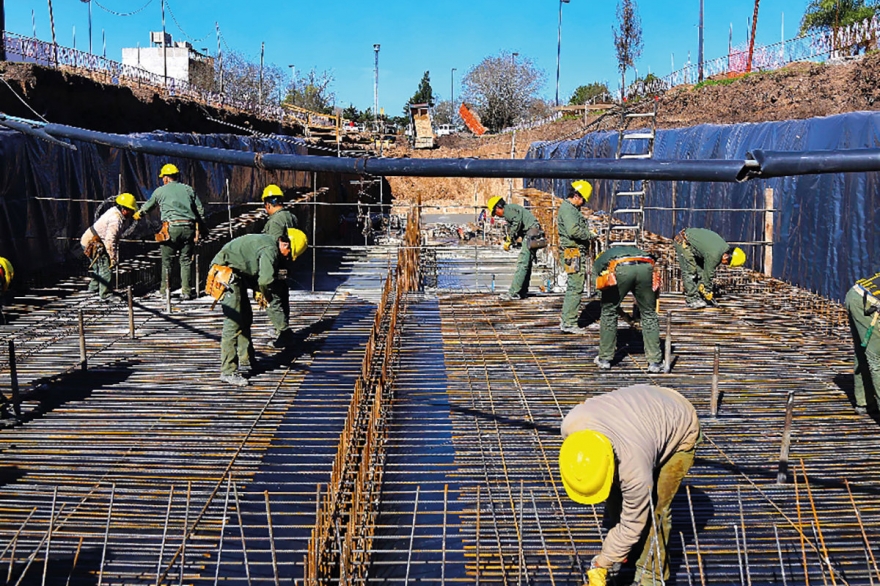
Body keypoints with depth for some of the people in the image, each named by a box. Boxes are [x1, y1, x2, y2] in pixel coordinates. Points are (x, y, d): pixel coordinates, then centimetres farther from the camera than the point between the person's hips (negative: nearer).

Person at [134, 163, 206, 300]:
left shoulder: (160, 191, 11)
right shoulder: (188, 189, 15)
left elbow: (148, 205, 28)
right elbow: (200, 209, 12)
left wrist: (138, 214, 48)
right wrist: (201, 225, 20)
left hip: (171, 227, -2)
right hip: (188, 227, 2)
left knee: (167, 261, 8)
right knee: (186, 261, 7)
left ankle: (164, 290, 14)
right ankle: (186, 291, 5)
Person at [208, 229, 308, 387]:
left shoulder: (268, 242, 13)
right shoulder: (270, 249, -19)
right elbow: (265, 280, -28)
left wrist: (258, 292, 8)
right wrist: (266, 297, -8)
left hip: (237, 274, 11)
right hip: (227, 272, -11)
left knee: (246, 318, 18)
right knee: (234, 322, -13)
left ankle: (246, 362, 27)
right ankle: (228, 371, -12)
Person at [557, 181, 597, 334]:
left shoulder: (571, 209, 20)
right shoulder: (567, 209, -14)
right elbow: (573, 231, -25)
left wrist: (588, 233, 4)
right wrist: (590, 235, -12)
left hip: (577, 253, 11)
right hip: (573, 253, -11)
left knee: (573, 287, 17)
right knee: (576, 287, -10)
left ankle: (566, 319, 25)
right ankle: (569, 323, -8)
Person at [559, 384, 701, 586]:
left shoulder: (634, 469, -41)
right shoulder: (571, 425, -28)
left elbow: (631, 525, -26)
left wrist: (600, 566, -17)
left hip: (680, 431, -6)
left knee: (654, 509, -11)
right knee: (615, 495, 3)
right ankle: (630, 554, 23)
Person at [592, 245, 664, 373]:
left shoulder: (598, 261, 38)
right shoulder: (635, 251, 46)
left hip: (621, 269, -2)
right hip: (645, 268, 3)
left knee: (608, 311, 18)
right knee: (649, 313, 17)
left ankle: (605, 359, 24)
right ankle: (655, 362, 17)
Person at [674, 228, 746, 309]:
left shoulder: (725, 246, -2)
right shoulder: (714, 256, -28)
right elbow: (708, 274, -16)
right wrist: (708, 292, -3)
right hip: (683, 241, -10)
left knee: (700, 269, 7)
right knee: (690, 271, -12)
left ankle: (698, 296, 11)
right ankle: (692, 300, -8)